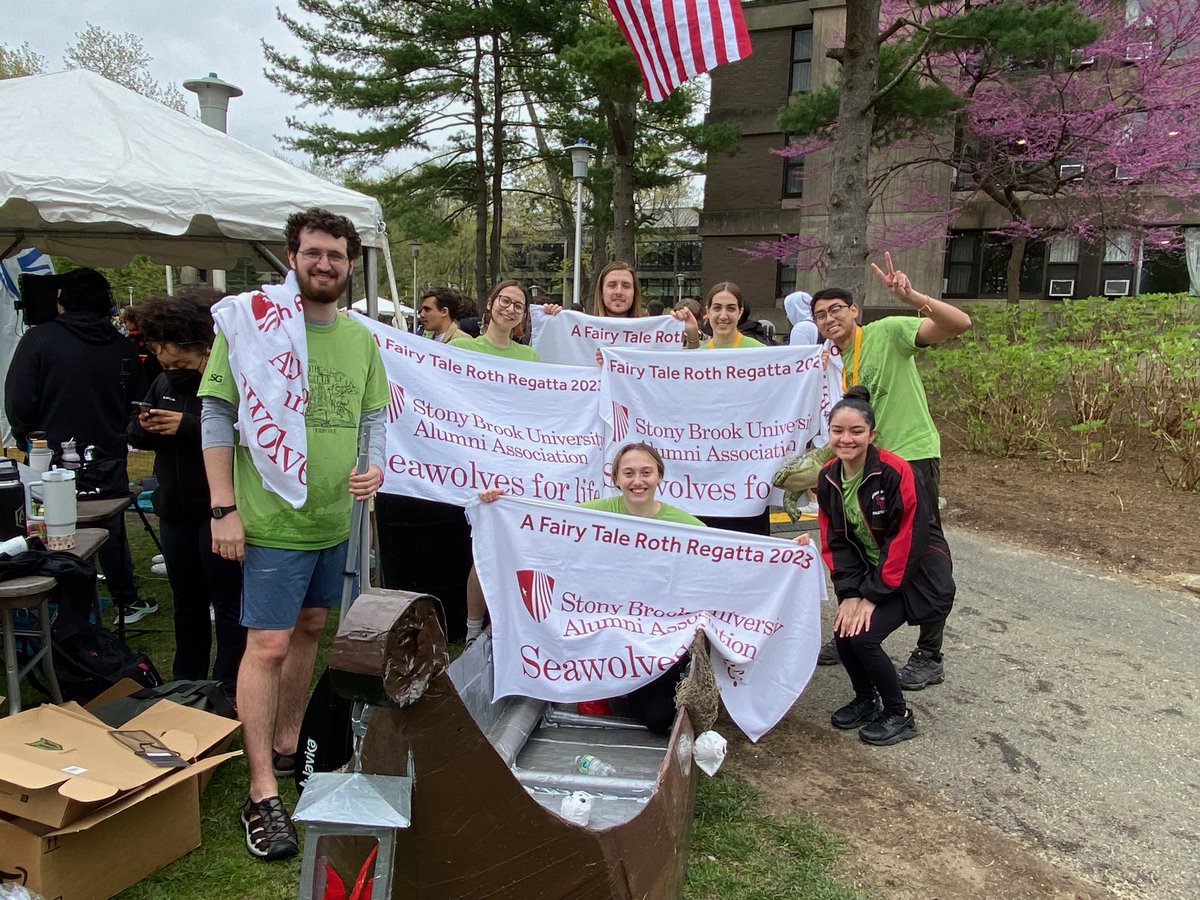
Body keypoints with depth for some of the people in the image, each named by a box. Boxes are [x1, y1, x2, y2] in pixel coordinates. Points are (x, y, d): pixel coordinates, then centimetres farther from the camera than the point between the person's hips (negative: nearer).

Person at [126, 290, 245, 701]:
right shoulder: (165, 381, 8)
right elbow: (134, 436, 14)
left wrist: (187, 426, -27)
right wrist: (144, 426, -8)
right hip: (176, 509, 8)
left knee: (227, 602, 4)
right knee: (187, 601, 19)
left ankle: (228, 689, 17)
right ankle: (187, 682, 33)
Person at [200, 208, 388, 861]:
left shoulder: (360, 338, 7)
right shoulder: (251, 322, -8)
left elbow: (374, 416, 14)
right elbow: (217, 416, -8)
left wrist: (375, 466, -7)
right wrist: (224, 509, -12)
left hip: (338, 517, 6)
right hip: (274, 518, -6)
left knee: (308, 629, 18)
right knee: (268, 645, -4)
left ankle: (286, 746, 36)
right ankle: (262, 795, 8)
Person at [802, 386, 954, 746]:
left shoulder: (896, 472, -23)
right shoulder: (828, 477, -3)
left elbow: (907, 542, -23)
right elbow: (835, 540, -1)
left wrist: (872, 596, -21)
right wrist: (849, 593, -13)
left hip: (916, 575, -6)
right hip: (870, 571, 6)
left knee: (862, 634, -20)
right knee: (843, 630, -12)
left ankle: (899, 715, 4)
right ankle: (865, 698, 19)